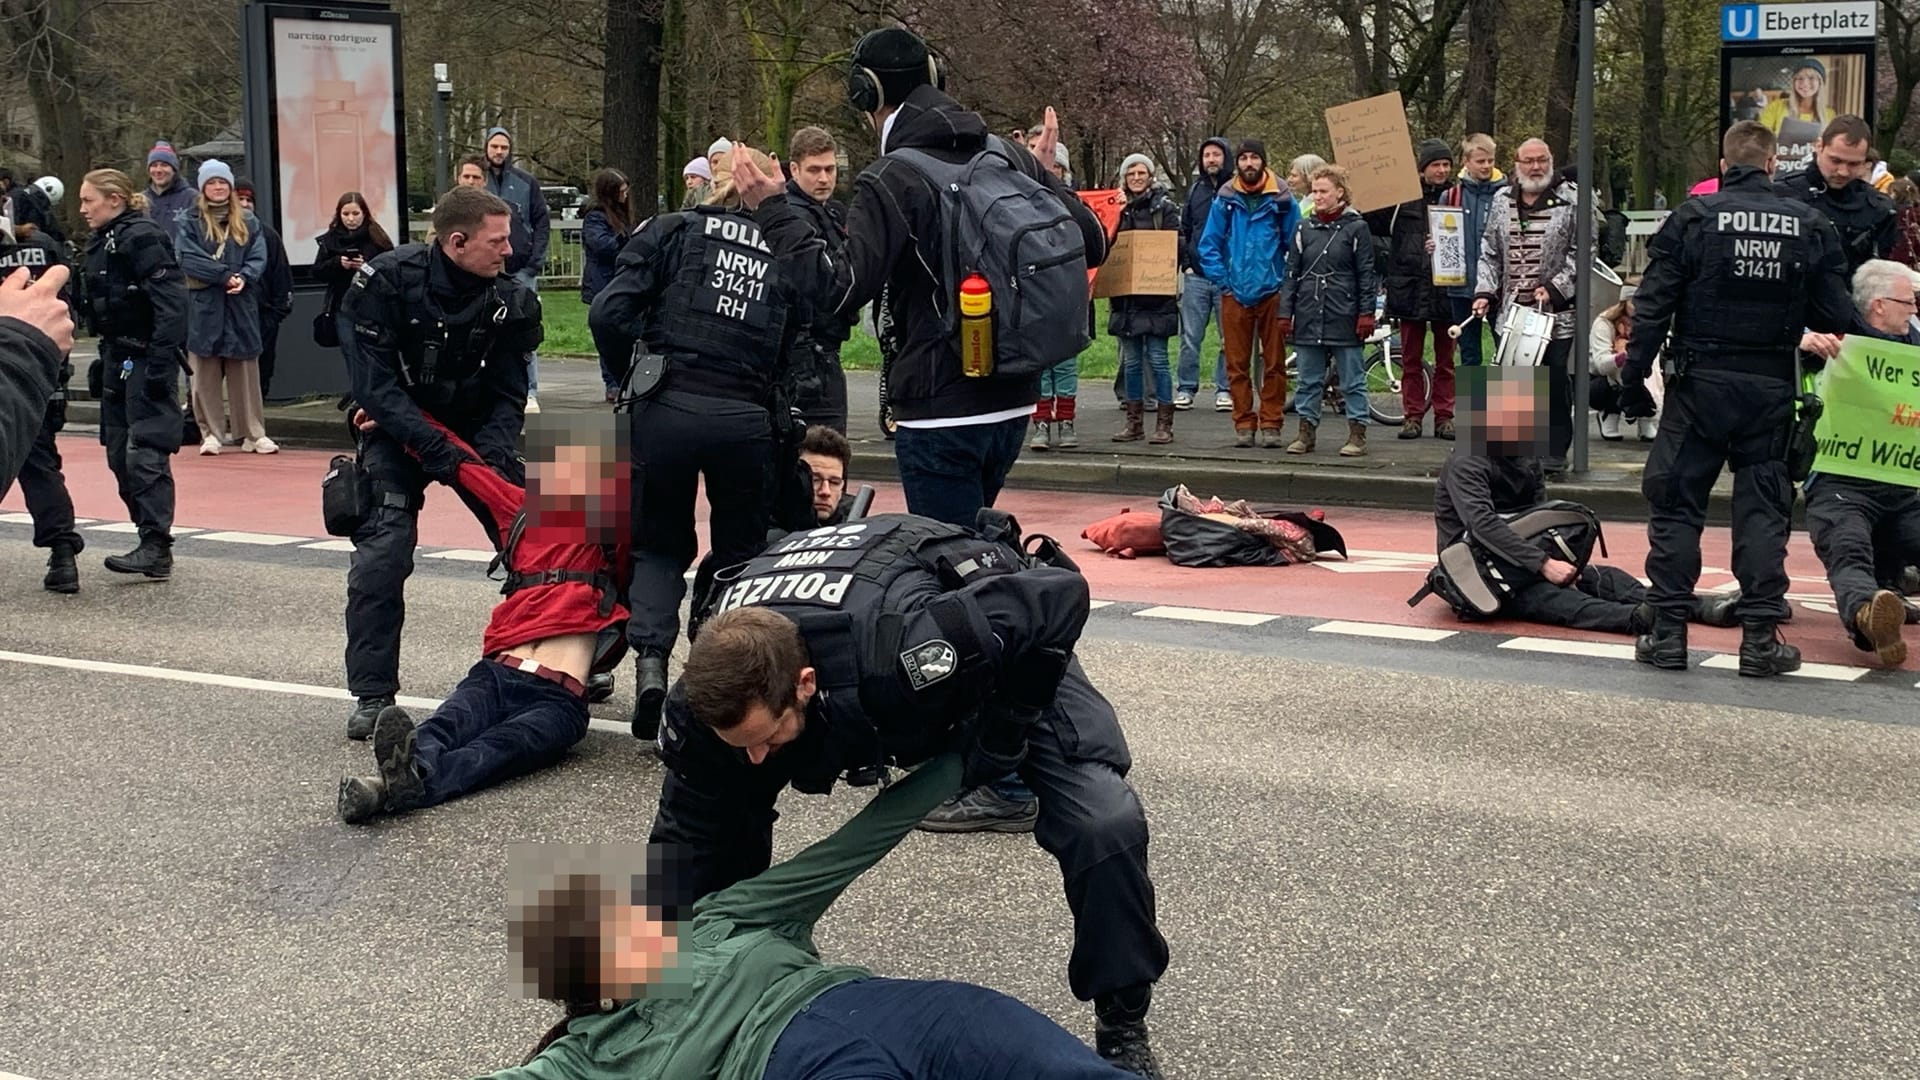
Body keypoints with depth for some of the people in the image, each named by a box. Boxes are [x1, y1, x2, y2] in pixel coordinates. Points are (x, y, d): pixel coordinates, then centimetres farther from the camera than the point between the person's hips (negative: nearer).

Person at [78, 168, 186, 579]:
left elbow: (170, 303, -20)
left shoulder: (141, 238, -13)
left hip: (147, 357, -10)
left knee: (145, 453, -13)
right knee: (119, 455, 10)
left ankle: (156, 549, -13)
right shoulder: (101, 244, 16)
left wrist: (160, 362, -24)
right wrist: (105, 359, 17)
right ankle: (151, 538, 16)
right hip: (118, 357, 10)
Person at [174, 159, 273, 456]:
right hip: (203, 307, -2)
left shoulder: (248, 222, 11)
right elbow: (188, 258, -9)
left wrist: (244, 278, -17)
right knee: (206, 375, 0)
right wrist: (225, 275, -17)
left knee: (246, 374, 4)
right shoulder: (189, 223, 3)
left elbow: (259, 257, 2)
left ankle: (254, 434, 9)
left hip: (241, 308, 2)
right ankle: (211, 434, 8)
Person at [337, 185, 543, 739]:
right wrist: (429, 444, -34)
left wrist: (491, 454, -26)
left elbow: (507, 396, -8)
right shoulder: (386, 280, -22)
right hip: (398, 430, -3)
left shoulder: (507, 298, -12)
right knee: (383, 550, -17)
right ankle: (372, 693, -7)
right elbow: (372, 379, -24)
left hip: (476, 429, 3)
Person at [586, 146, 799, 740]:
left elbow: (610, 313, -1)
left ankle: (651, 657, -6)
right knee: (739, 548, 19)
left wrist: (627, 375, 14)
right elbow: (799, 351, 6)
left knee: (660, 545, 16)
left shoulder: (671, 231, 8)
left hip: (668, 408, 0)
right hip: (747, 418, 1)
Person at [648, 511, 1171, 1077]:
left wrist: (1004, 733, -29)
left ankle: (1123, 1030, -2)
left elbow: (1062, 595, -36)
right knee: (725, 811, -5)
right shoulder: (711, 692, -31)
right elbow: (687, 833, -16)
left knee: (1106, 825, -23)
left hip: (1004, 651, -4)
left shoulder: (905, 650, -48)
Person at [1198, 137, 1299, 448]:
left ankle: (1271, 423, 9)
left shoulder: (1281, 198, -1)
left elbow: (1296, 244, 4)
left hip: (1272, 292, -1)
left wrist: (1288, 282, -1)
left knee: (1274, 363, 2)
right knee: (1237, 364, 4)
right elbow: (1208, 245, 7)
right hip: (1235, 294, 1)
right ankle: (1243, 424, 12)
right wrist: (1222, 281, 1)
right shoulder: (1225, 199, 3)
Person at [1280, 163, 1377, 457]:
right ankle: (1306, 432, 15)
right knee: (1309, 380, 9)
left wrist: (1366, 313, -6)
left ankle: (1357, 434, 7)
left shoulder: (1357, 228, 0)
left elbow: (1367, 275, -1)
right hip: (1308, 318, 4)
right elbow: (1291, 273, 11)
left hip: (1344, 319, -4)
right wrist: (1285, 312, 5)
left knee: (1352, 381, 2)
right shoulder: (1304, 228, 10)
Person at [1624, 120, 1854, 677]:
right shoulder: (1810, 227, 1)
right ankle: (1761, 638, 6)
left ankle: (1668, 632, 5)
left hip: (1700, 381, -2)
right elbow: (1834, 317, 1)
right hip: (1772, 386, 2)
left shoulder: (1692, 218, -5)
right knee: (1763, 507, 8)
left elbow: (1653, 304, -8)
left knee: (1676, 503, 6)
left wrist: (1635, 371, -2)